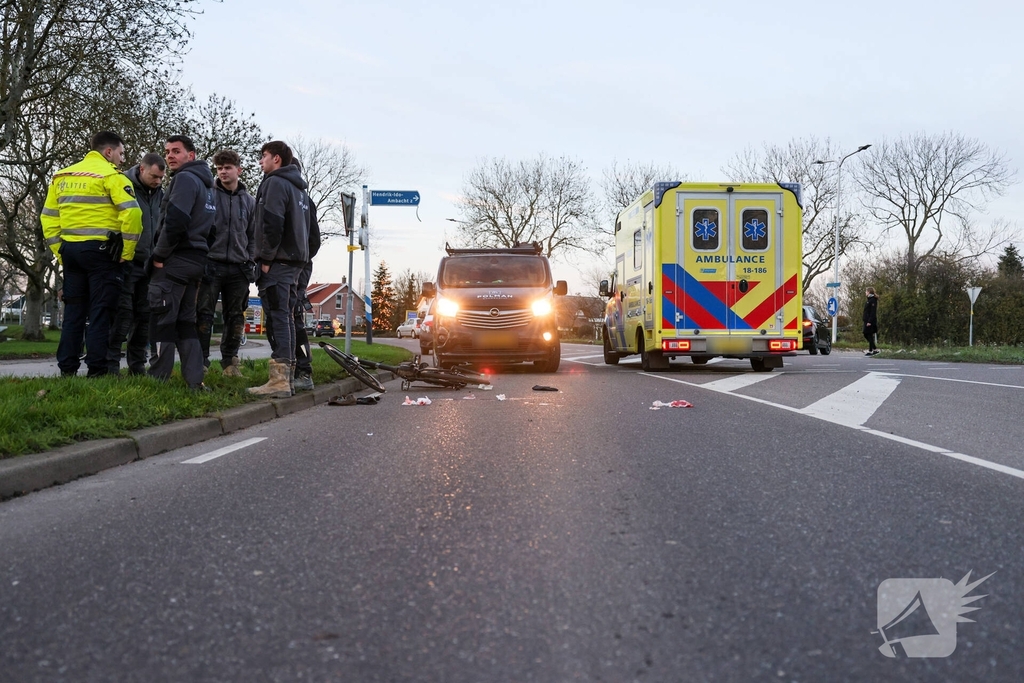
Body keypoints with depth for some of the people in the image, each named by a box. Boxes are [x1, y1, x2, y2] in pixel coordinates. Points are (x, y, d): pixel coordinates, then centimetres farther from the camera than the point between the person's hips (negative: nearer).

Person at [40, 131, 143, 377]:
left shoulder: (61, 176, 15)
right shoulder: (111, 175, -7)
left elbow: (48, 217, 14)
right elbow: (132, 213, -19)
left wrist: (60, 251, 15)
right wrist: (126, 253, -10)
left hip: (70, 250, 6)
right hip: (101, 251, -6)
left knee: (73, 310, 12)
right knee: (100, 311, -2)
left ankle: (67, 368, 13)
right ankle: (97, 369, -2)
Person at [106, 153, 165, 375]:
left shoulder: (160, 194, 11)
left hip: (149, 265, 6)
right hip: (126, 262, -6)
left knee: (144, 315, 8)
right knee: (122, 314, -8)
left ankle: (137, 364, 16)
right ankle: (111, 363, -2)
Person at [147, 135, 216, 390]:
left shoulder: (185, 178, -9)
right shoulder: (205, 184, 20)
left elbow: (175, 221, -21)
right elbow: (207, 225, 22)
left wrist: (159, 255, -13)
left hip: (175, 260, -9)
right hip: (196, 260, 9)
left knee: (163, 320, -6)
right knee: (186, 321, 10)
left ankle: (158, 379, -4)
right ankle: (194, 380, 5)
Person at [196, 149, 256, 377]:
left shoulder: (249, 201, 11)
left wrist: (250, 261, 5)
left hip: (238, 268, 3)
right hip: (211, 264, -3)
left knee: (235, 316, 7)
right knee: (204, 314, -4)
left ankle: (230, 362, 15)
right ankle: (200, 360, 1)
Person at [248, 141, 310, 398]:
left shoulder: (275, 183, -7)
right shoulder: (298, 188, 22)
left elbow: (272, 223, -18)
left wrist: (266, 258, -14)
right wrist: (300, 258, 18)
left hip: (278, 261, -9)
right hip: (295, 261, 9)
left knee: (276, 318, -12)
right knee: (286, 318, 10)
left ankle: (279, 381, -17)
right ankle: (286, 376, 11)